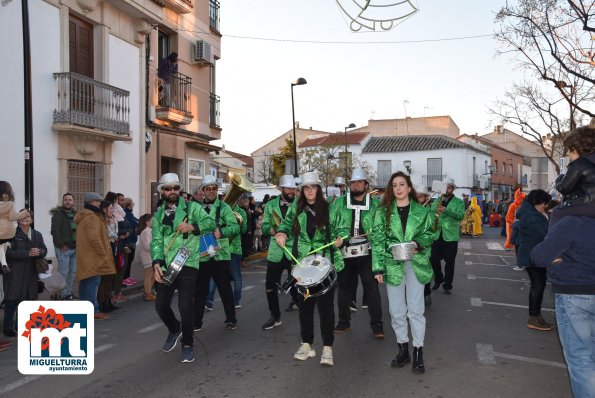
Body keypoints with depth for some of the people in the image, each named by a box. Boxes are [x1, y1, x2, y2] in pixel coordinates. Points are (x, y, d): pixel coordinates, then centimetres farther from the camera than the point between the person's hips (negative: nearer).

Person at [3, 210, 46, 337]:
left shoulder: (37, 234, 11)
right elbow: (9, 252, -14)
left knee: (27, 299, 7)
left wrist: (38, 252, -16)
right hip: (14, 272, -4)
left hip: (30, 272, 5)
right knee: (12, 299, -3)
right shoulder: (12, 233, -5)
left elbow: (44, 250, 7)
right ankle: (8, 327, 8)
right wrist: (28, 253, -22)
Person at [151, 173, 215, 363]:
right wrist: (157, 263, -13)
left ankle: (187, 344, 13)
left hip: (188, 264, -4)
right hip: (166, 265, 4)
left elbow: (210, 222, -5)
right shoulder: (158, 215, 13)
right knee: (161, 304, 5)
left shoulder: (191, 207, 3)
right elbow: (156, 241, 3)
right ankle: (174, 329, 38)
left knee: (184, 306, -10)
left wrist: (193, 227, -22)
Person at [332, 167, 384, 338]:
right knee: (343, 287, 13)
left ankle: (376, 324, 13)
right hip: (345, 253, 2)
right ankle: (344, 321, 29)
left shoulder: (375, 203, 3)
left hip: (366, 253, -2)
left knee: (372, 288, 0)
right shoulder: (339, 202, 4)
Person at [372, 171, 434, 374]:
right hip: (393, 265, 1)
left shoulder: (421, 211, 3)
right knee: (396, 311, 9)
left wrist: (418, 243, -13)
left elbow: (428, 234, 9)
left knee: (415, 309, 1)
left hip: (416, 264, -1)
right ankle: (403, 348, 25)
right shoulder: (383, 212, 2)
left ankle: (418, 352, 14)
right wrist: (378, 267, -7)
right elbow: (377, 240, -1)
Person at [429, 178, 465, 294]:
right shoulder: (436, 201, 14)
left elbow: (461, 215, -14)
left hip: (450, 236, -3)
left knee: (449, 262, 3)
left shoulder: (459, 202, 2)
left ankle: (447, 285, 16)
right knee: (434, 259, 4)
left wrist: (446, 210, -26)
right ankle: (438, 279, 28)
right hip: (436, 235, 3)